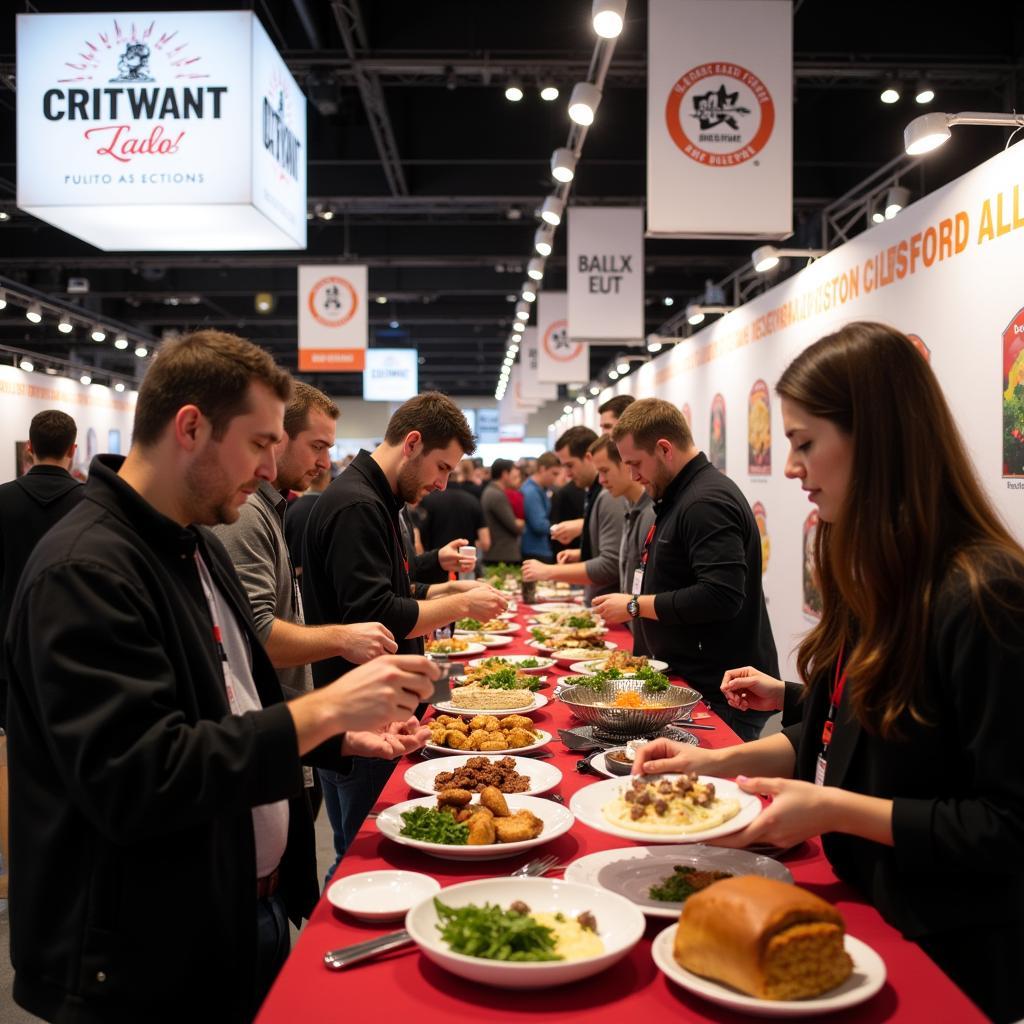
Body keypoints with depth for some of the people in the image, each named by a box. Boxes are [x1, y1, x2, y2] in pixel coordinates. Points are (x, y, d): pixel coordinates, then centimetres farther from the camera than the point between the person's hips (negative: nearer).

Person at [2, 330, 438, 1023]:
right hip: (150, 965, -8)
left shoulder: (200, 546, 8)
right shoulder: (84, 570, -22)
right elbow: (130, 780, -29)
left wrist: (341, 735, 3)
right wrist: (325, 709, -26)